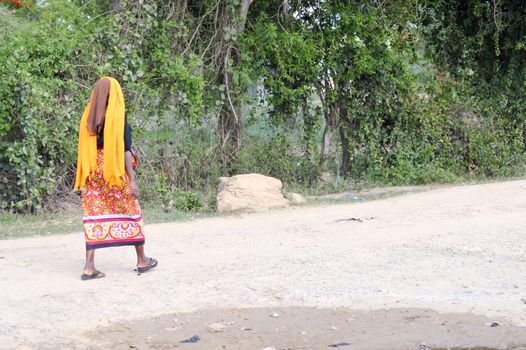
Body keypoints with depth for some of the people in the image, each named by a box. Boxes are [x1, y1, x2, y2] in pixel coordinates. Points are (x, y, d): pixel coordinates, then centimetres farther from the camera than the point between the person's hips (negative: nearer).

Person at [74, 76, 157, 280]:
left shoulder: (88, 117, 5)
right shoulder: (118, 117, -10)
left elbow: (85, 149, 9)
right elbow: (125, 149, -14)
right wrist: (132, 180, -14)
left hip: (94, 173, 4)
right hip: (116, 172, -4)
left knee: (95, 216, 2)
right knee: (131, 213, 10)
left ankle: (89, 266, -7)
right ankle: (142, 260, 22)